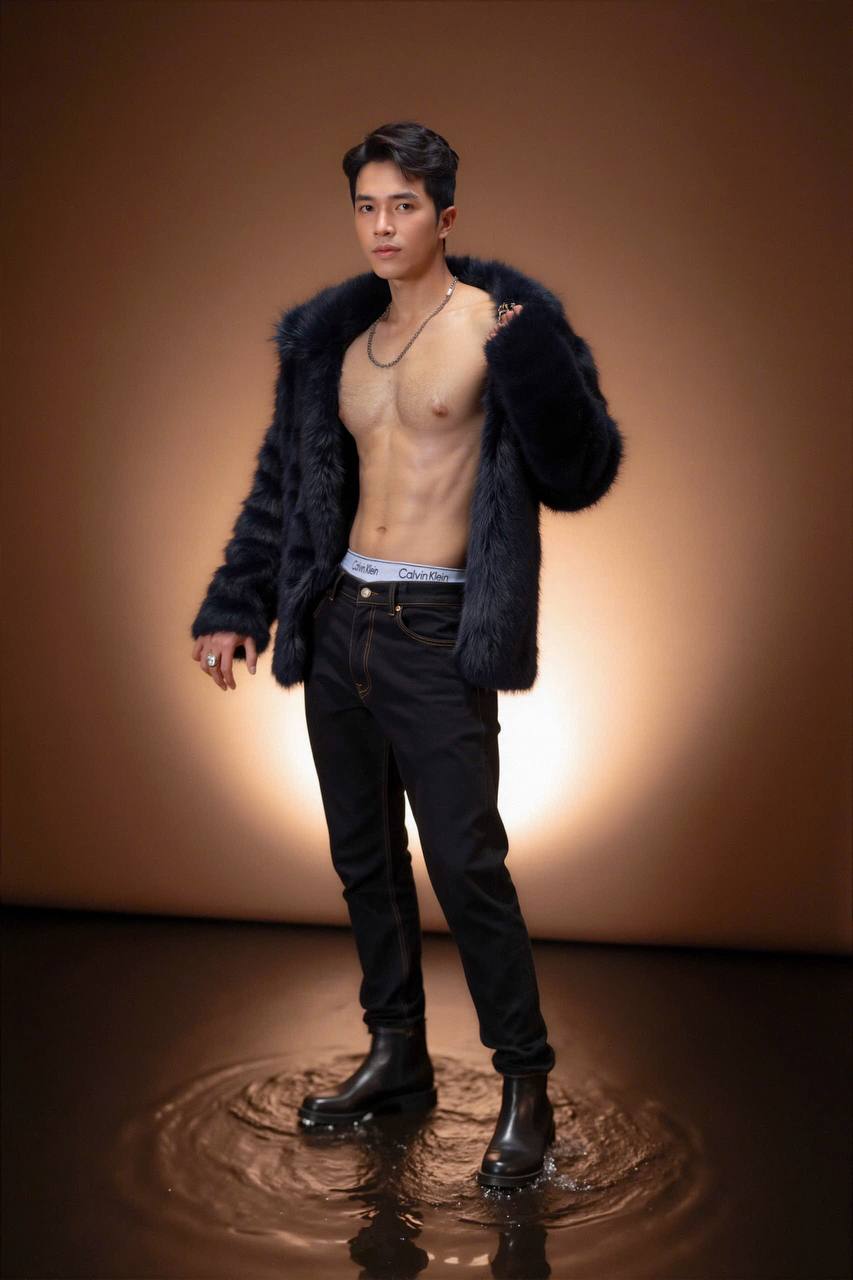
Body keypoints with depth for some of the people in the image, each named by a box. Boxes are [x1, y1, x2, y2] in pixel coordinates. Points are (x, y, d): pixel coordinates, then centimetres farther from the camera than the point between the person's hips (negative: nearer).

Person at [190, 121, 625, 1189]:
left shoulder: (498, 322, -6)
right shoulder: (333, 336, 12)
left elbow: (580, 477, -11)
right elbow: (284, 478, 18)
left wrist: (535, 364, -26)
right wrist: (235, 606, 14)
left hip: (435, 632, -6)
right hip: (338, 622, 6)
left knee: (467, 867, -6)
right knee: (363, 858, 13)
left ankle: (525, 1087, 10)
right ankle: (396, 1059, 29)